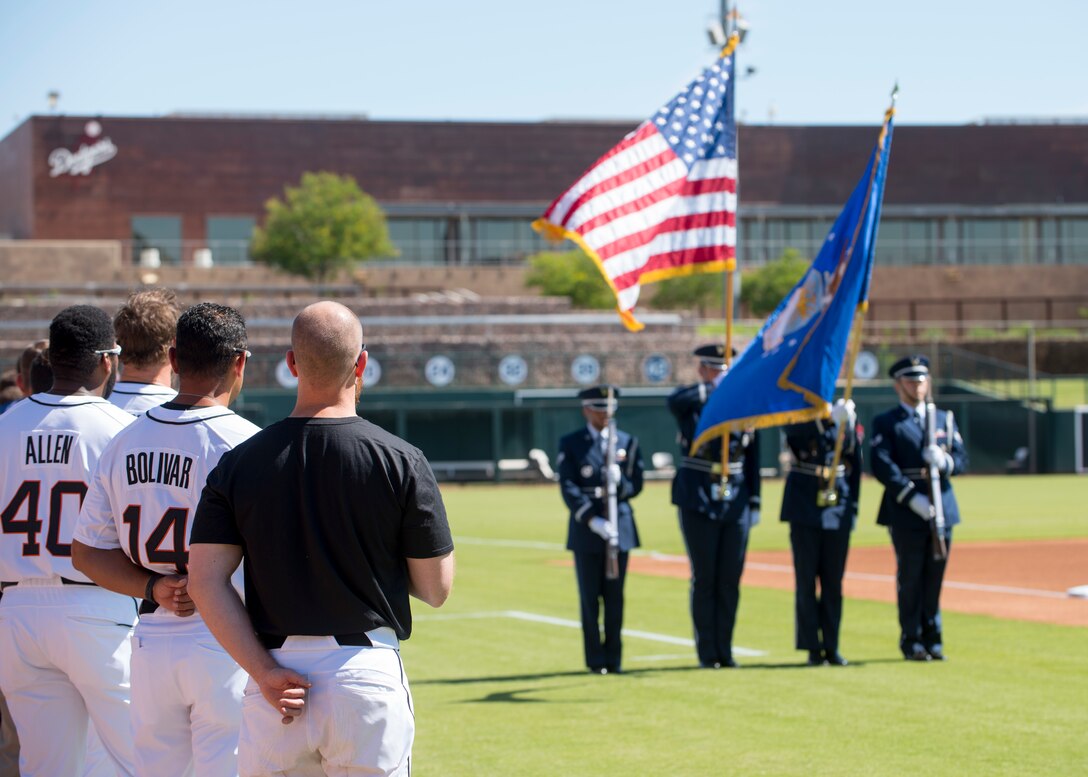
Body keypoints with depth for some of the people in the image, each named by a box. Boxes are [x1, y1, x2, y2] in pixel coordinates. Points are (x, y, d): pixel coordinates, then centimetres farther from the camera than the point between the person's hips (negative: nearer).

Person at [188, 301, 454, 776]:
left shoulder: (238, 464, 2)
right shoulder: (400, 461, -5)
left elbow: (205, 581, -5)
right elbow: (435, 589, -2)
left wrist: (265, 673, -6)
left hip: (275, 678, 2)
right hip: (368, 674, -2)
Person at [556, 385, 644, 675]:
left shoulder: (628, 442, 11)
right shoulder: (570, 444, 3)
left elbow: (636, 485, 8)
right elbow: (568, 488, -6)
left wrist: (620, 482, -16)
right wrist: (592, 520, -18)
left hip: (619, 529, 2)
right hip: (585, 531, -2)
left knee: (615, 597, 3)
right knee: (590, 598, 0)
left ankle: (613, 658, 9)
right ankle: (595, 659, 5)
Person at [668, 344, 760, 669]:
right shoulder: (690, 402, 0)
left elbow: (752, 459, 11)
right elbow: (675, 401, -28)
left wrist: (754, 502, 7)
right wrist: (713, 388, -24)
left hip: (735, 503, 3)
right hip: (698, 501, -3)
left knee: (730, 580, 5)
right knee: (704, 579, 0)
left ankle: (725, 650, 12)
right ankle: (707, 652, 6)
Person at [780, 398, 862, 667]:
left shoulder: (848, 415, 8)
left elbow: (855, 463, 12)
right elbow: (794, 434, -26)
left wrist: (853, 508, 8)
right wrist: (828, 419, -39)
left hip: (837, 512, 3)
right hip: (805, 510, -3)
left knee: (833, 581, 5)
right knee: (806, 579, 0)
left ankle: (831, 646, 11)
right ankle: (812, 647, 5)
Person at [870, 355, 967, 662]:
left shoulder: (944, 419, 17)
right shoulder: (885, 423, 2)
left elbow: (961, 460, 11)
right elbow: (882, 466, -10)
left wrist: (944, 461, -13)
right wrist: (913, 498, -19)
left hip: (942, 509, 4)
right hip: (906, 512, -4)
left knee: (935, 577, 6)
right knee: (910, 578, -2)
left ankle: (932, 640, 13)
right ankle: (912, 642, 5)